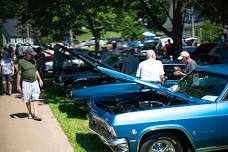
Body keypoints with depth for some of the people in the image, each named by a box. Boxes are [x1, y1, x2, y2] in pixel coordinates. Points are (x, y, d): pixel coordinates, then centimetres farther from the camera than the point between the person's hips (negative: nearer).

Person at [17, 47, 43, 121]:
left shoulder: (33, 60, 8)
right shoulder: (21, 62, -7)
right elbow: (19, 74, -5)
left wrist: (40, 79, 16)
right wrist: (18, 85, -6)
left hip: (35, 82, 4)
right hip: (26, 83, -3)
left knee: (35, 99, -2)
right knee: (27, 100, 6)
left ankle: (36, 115, -5)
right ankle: (30, 113, 22)